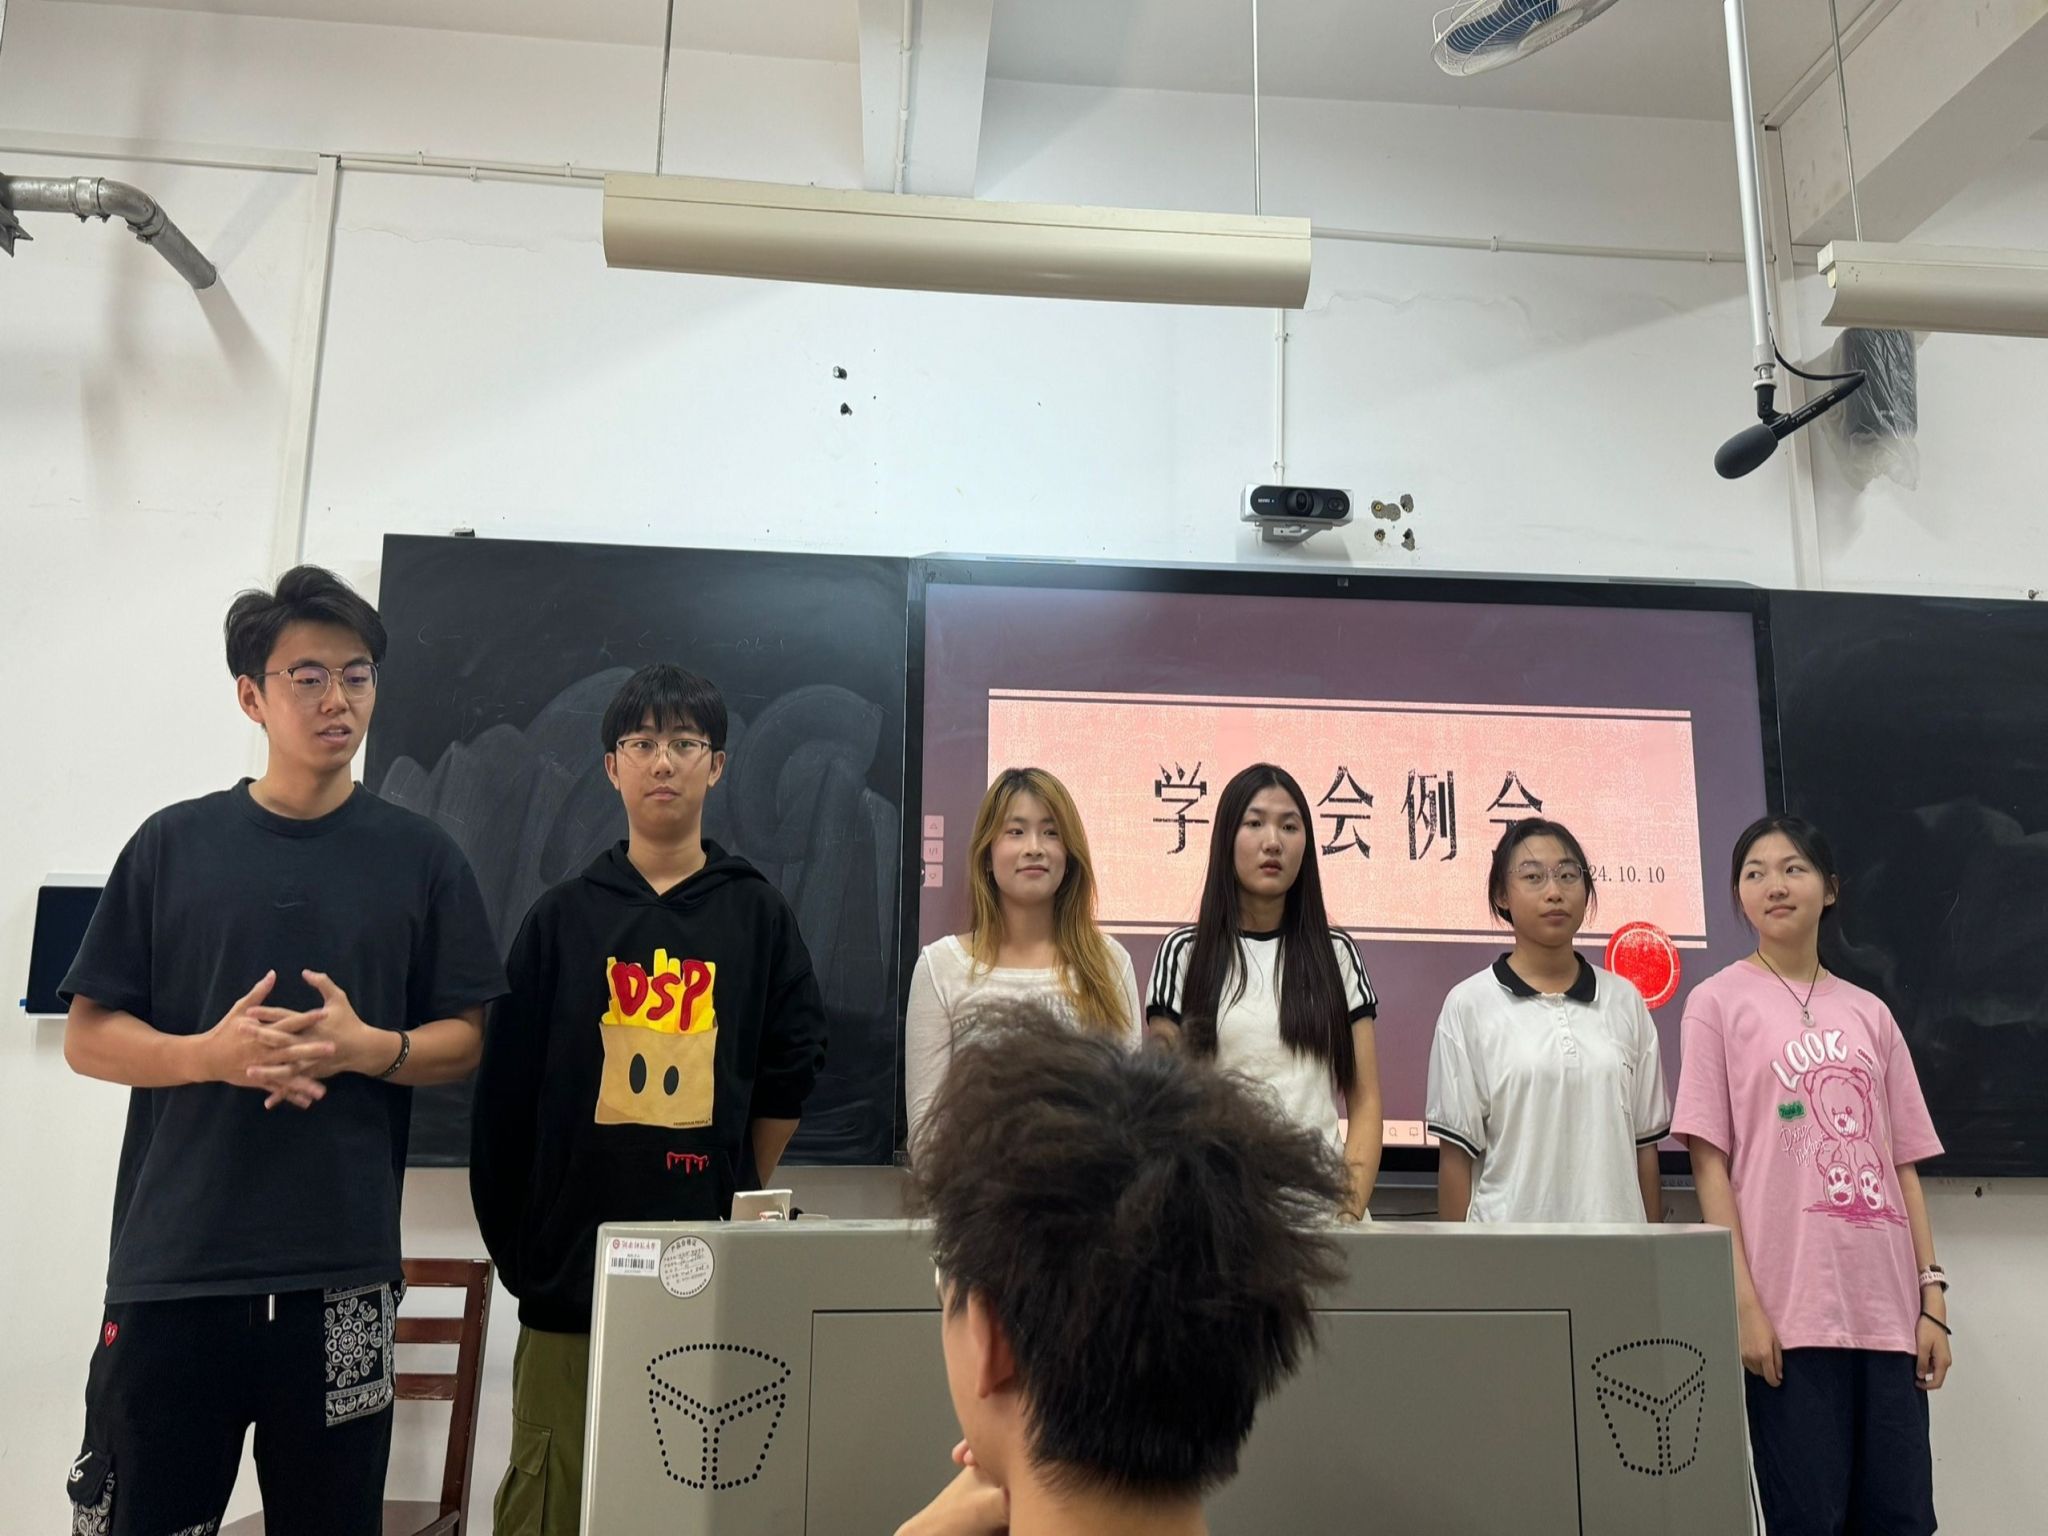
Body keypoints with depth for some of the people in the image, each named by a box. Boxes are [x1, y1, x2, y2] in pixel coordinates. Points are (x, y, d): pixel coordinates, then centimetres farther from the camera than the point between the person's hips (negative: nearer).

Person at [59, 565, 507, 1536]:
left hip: (342, 1271, 0)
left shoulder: (420, 857, 4)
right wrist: (211, 1055, -13)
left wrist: (368, 1047, -14)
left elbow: (462, 1044, 6)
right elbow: (87, 1036, 6)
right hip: (171, 1263, 0)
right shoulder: (173, 844, 5)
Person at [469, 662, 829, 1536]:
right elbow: (505, 1094, 5)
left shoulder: (758, 914, 6)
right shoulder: (563, 916, 6)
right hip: (573, 1258, 0)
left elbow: (791, 1071, 9)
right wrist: (514, 1246, 4)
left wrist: (743, 1195, 7)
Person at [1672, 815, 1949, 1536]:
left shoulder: (1869, 1013, 14)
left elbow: (1904, 1166, 13)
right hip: (1789, 1308, -4)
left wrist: (1932, 1299, 5)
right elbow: (1709, 1162, -4)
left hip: (1887, 1307, 4)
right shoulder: (1718, 1001, 1)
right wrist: (1743, 1301, -11)